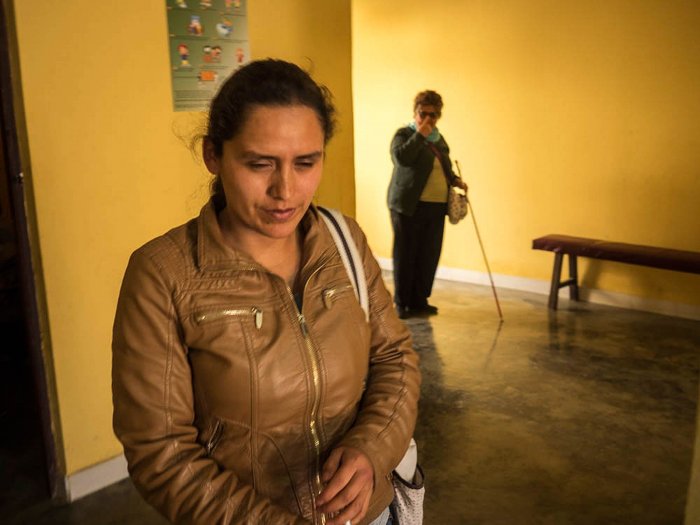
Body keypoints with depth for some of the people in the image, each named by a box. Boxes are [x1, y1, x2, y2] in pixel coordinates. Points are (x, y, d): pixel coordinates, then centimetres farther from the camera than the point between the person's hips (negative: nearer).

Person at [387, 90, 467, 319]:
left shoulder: (438, 138, 17)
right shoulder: (404, 134, -3)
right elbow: (401, 157, -24)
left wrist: (455, 180, 12)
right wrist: (420, 135, -18)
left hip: (436, 206, 6)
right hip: (409, 205, -6)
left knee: (429, 256, 7)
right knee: (405, 255, 1)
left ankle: (419, 301, 18)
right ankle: (402, 303, 11)